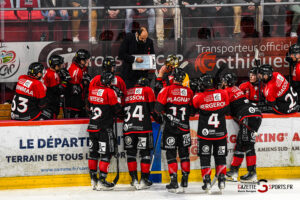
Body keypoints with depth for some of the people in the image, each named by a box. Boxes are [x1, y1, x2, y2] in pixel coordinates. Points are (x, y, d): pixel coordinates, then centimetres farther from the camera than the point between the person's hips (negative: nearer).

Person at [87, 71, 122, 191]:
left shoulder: (92, 90, 7)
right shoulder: (110, 92, -13)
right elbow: (117, 108, -10)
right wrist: (118, 99, 8)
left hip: (92, 126, 7)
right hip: (104, 128, -7)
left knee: (93, 153, 13)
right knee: (106, 153, -2)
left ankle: (93, 180, 18)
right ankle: (102, 181, -6)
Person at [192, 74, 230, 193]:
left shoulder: (199, 97, -13)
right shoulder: (223, 94, -7)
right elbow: (227, 110, 6)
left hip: (205, 134, -2)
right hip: (221, 133, 2)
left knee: (205, 157, 8)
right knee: (220, 157, 15)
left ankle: (207, 181, 3)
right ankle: (221, 180, 14)